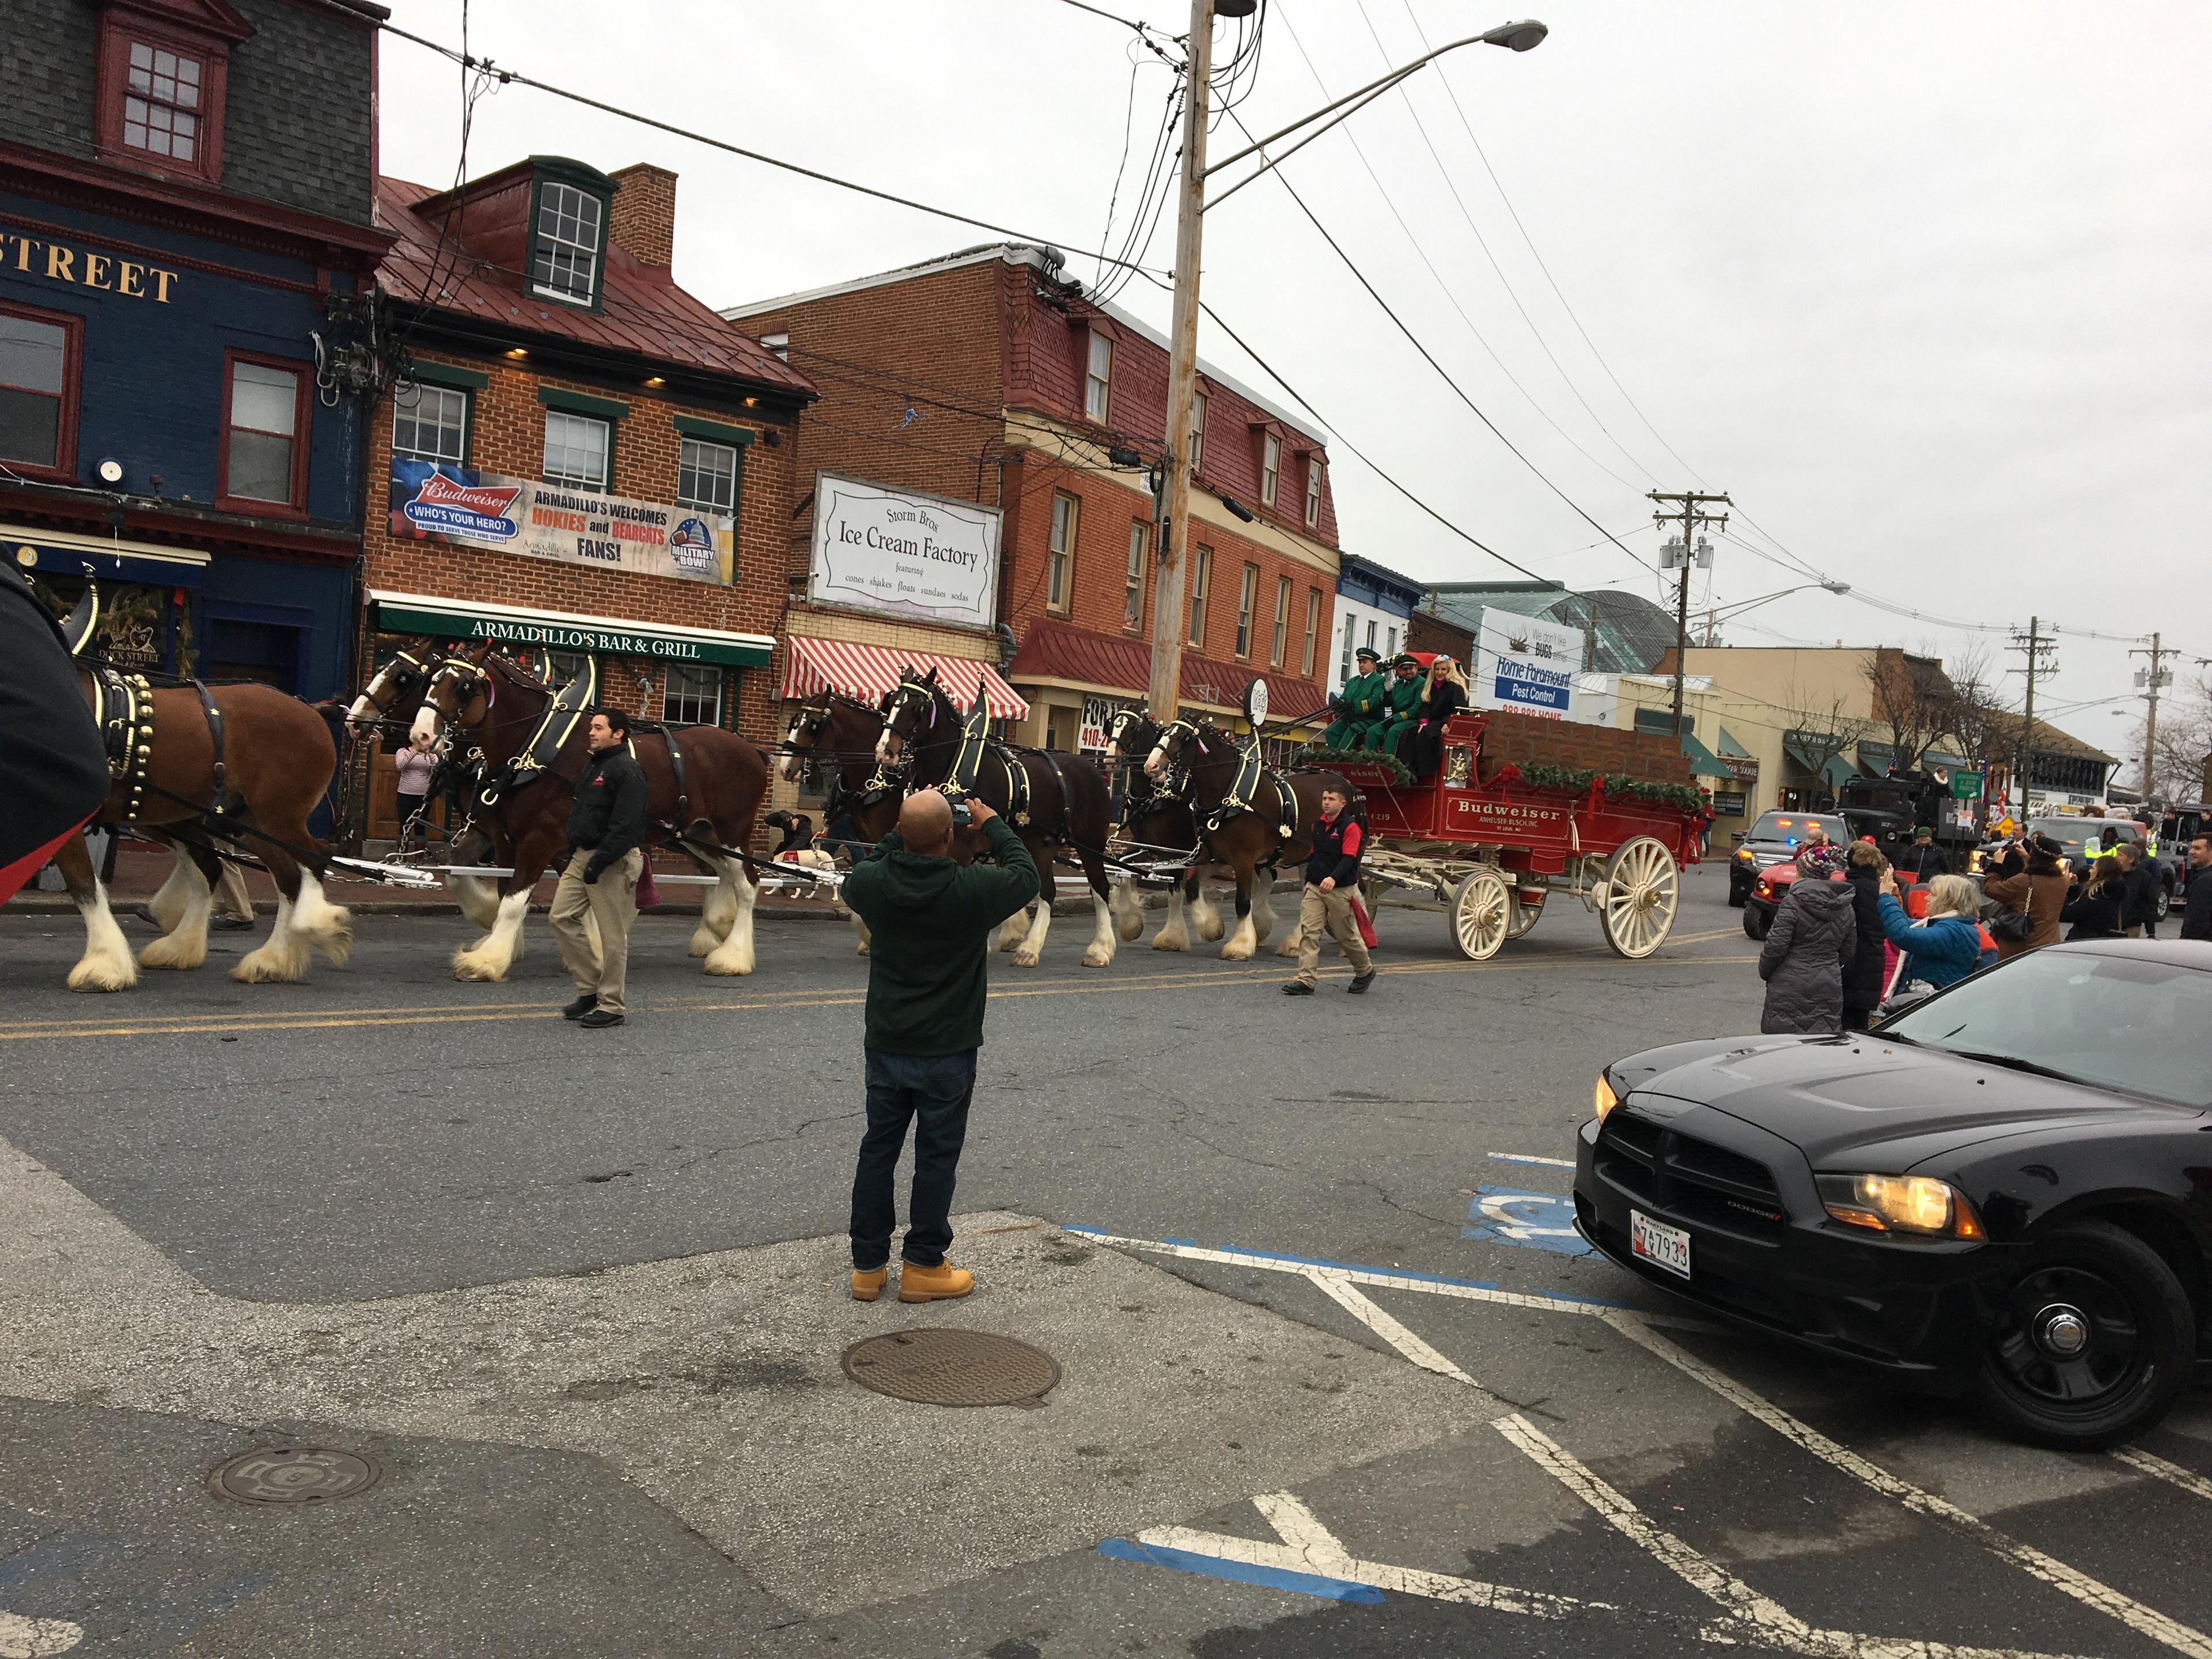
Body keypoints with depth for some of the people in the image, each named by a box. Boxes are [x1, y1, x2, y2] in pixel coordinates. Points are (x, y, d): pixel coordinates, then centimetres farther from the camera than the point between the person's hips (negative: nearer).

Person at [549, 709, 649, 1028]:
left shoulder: (627, 771, -14)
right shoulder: (592, 765, 17)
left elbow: (625, 826, -22)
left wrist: (600, 861, -26)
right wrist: (570, 851, 18)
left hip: (613, 862, -10)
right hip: (582, 857, 10)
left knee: (613, 934, -3)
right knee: (562, 918, 8)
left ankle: (611, 1005, 6)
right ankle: (590, 988, 19)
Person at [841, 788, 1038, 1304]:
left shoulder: (873, 882, -12)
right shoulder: (974, 889, -21)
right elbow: (1025, 876, -1)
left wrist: (902, 834, 13)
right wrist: (992, 825, 11)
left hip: (885, 1048, 4)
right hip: (947, 1052, -3)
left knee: (878, 1150, 14)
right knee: (936, 1156, 8)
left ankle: (868, 1266, 22)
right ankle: (923, 1266, 17)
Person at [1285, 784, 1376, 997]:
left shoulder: (1350, 827, -12)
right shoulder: (1318, 824, 10)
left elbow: (1349, 858, -22)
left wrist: (1333, 878, -38)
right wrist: (1308, 882, 23)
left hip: (1340, 890, -6)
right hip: (1314, 888, 6)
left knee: (1346, 936, 7)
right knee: (1308, 932, -6)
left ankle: (1365, 972, 31)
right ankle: (1305, 981, -7)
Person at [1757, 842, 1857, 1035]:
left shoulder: (1793, 903, -11)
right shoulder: (1847, 909, 7)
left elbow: (1775, 946, -13)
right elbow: (1848, 953, 12)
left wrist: (1764, 971, 4)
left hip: (1791, 987, -5)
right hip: (1829, 989, 5)